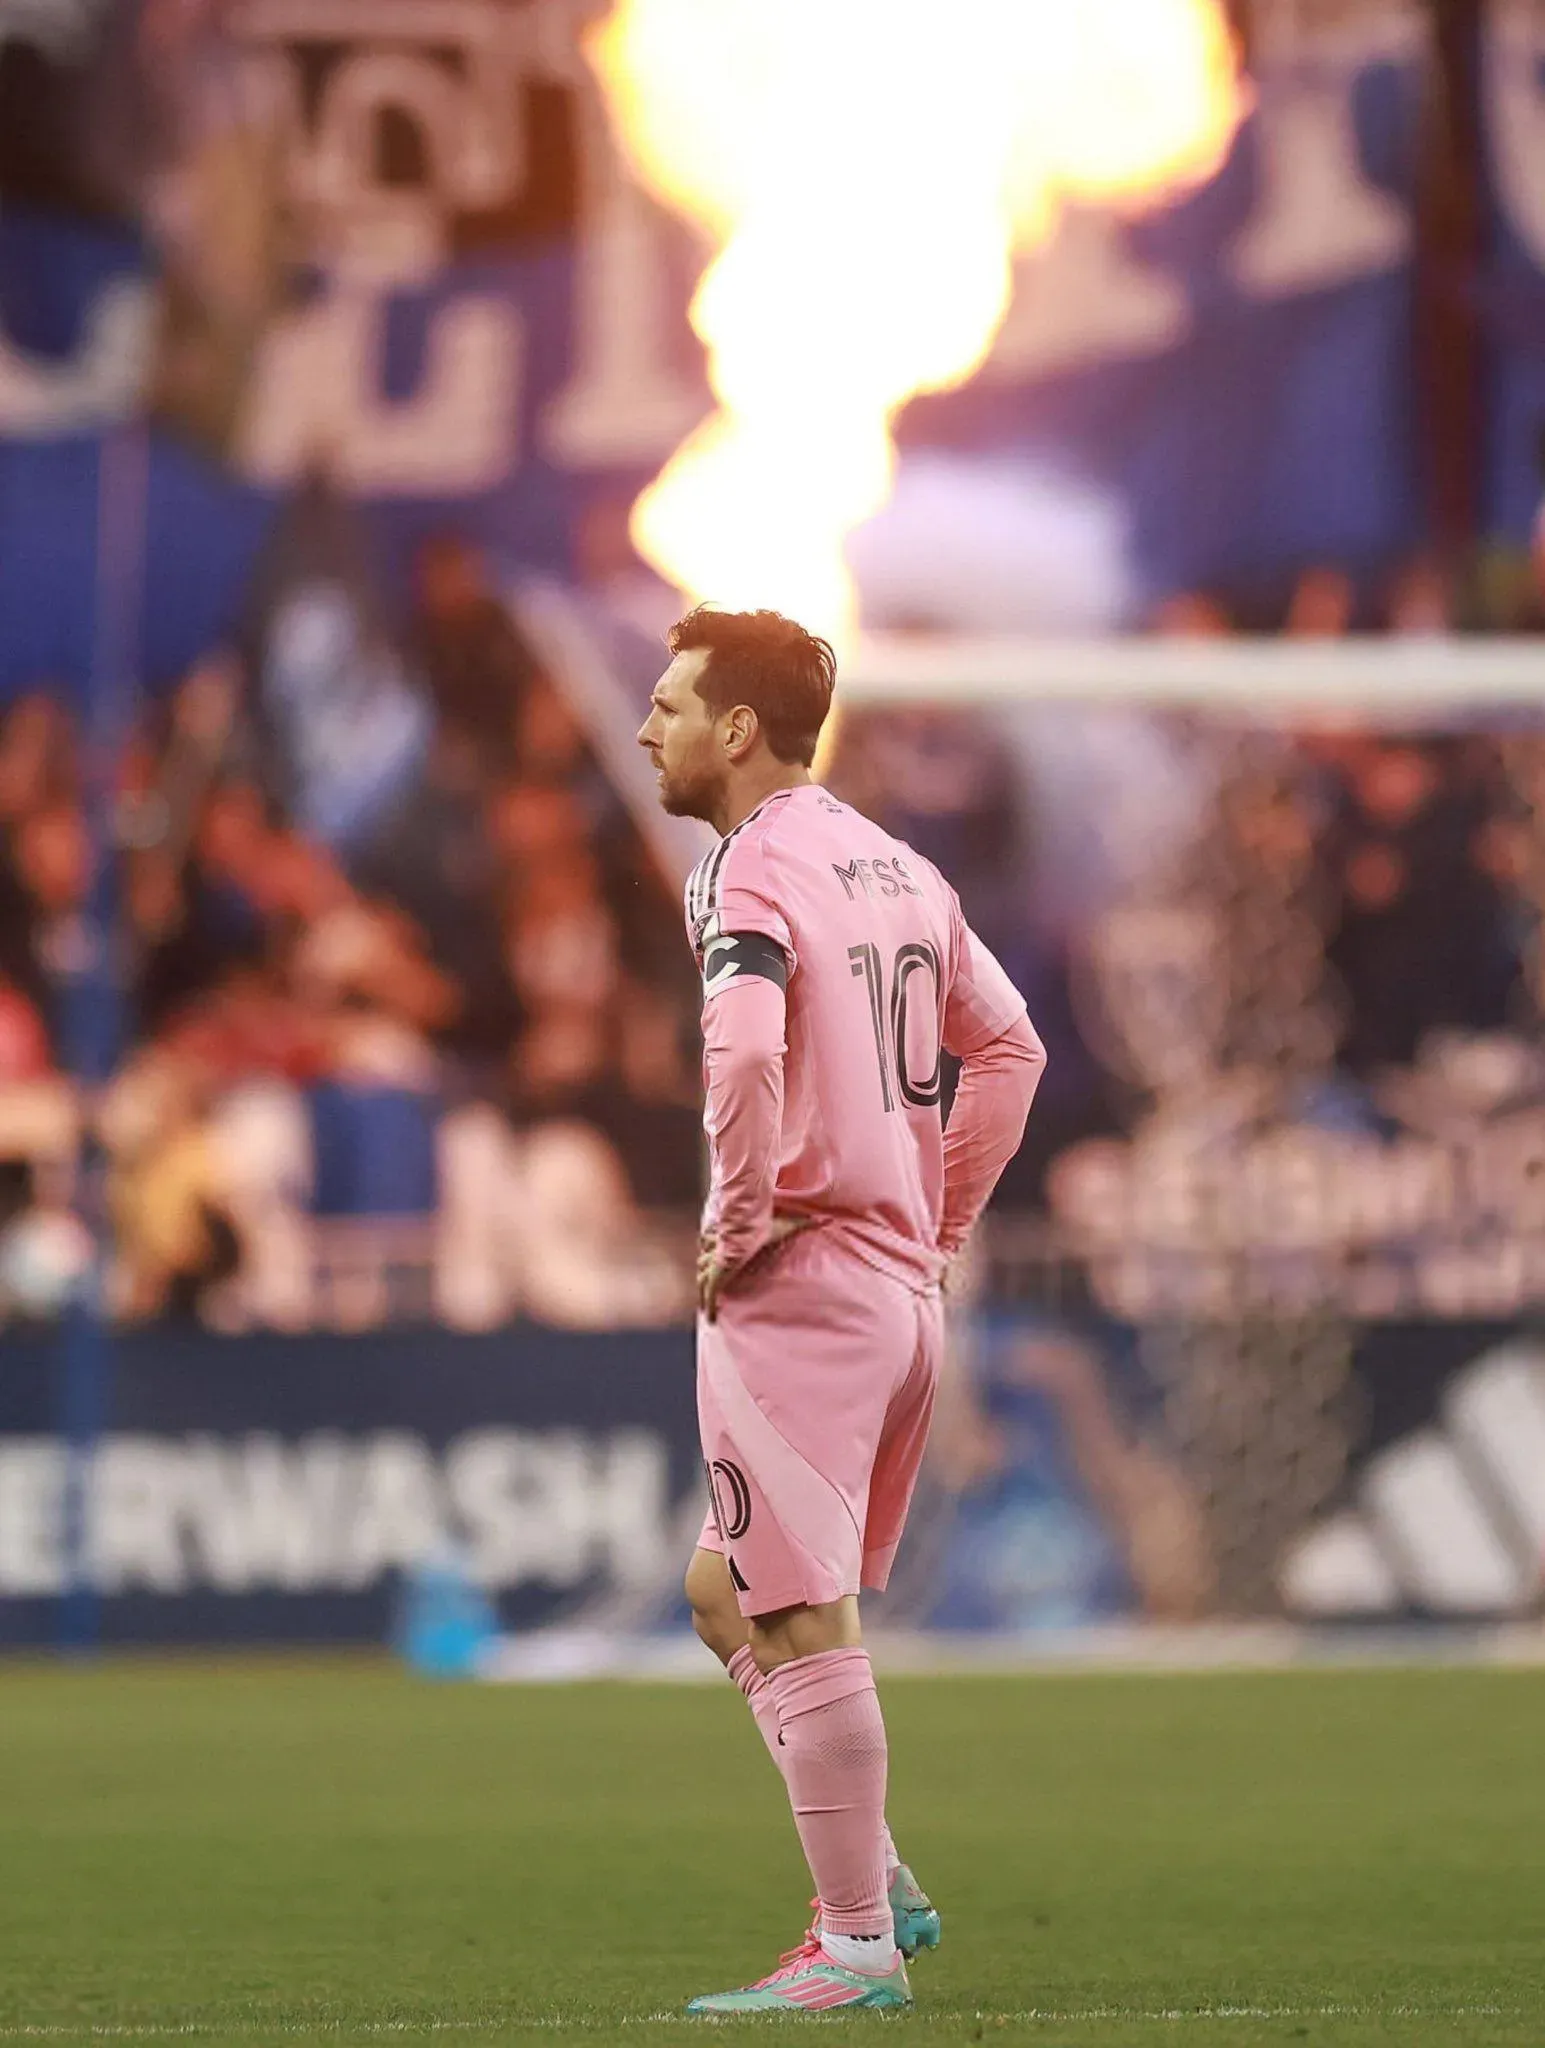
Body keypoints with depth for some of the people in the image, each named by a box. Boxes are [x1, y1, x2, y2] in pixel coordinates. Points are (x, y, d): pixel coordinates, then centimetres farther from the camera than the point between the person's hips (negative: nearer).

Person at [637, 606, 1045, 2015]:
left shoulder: (752, 873, -12)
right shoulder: (895, 866, 14)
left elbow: (745, 1054, -30)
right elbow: (1008, 1044, 21)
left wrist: (736, 1226, -18)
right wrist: (938, 1227, 20)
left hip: (793, 1286, -9)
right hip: (904, 1292, 9)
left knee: (799, 1627, -4)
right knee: (728, 1593, 19)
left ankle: (857, 1945, -2)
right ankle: (877, 1887, 15)